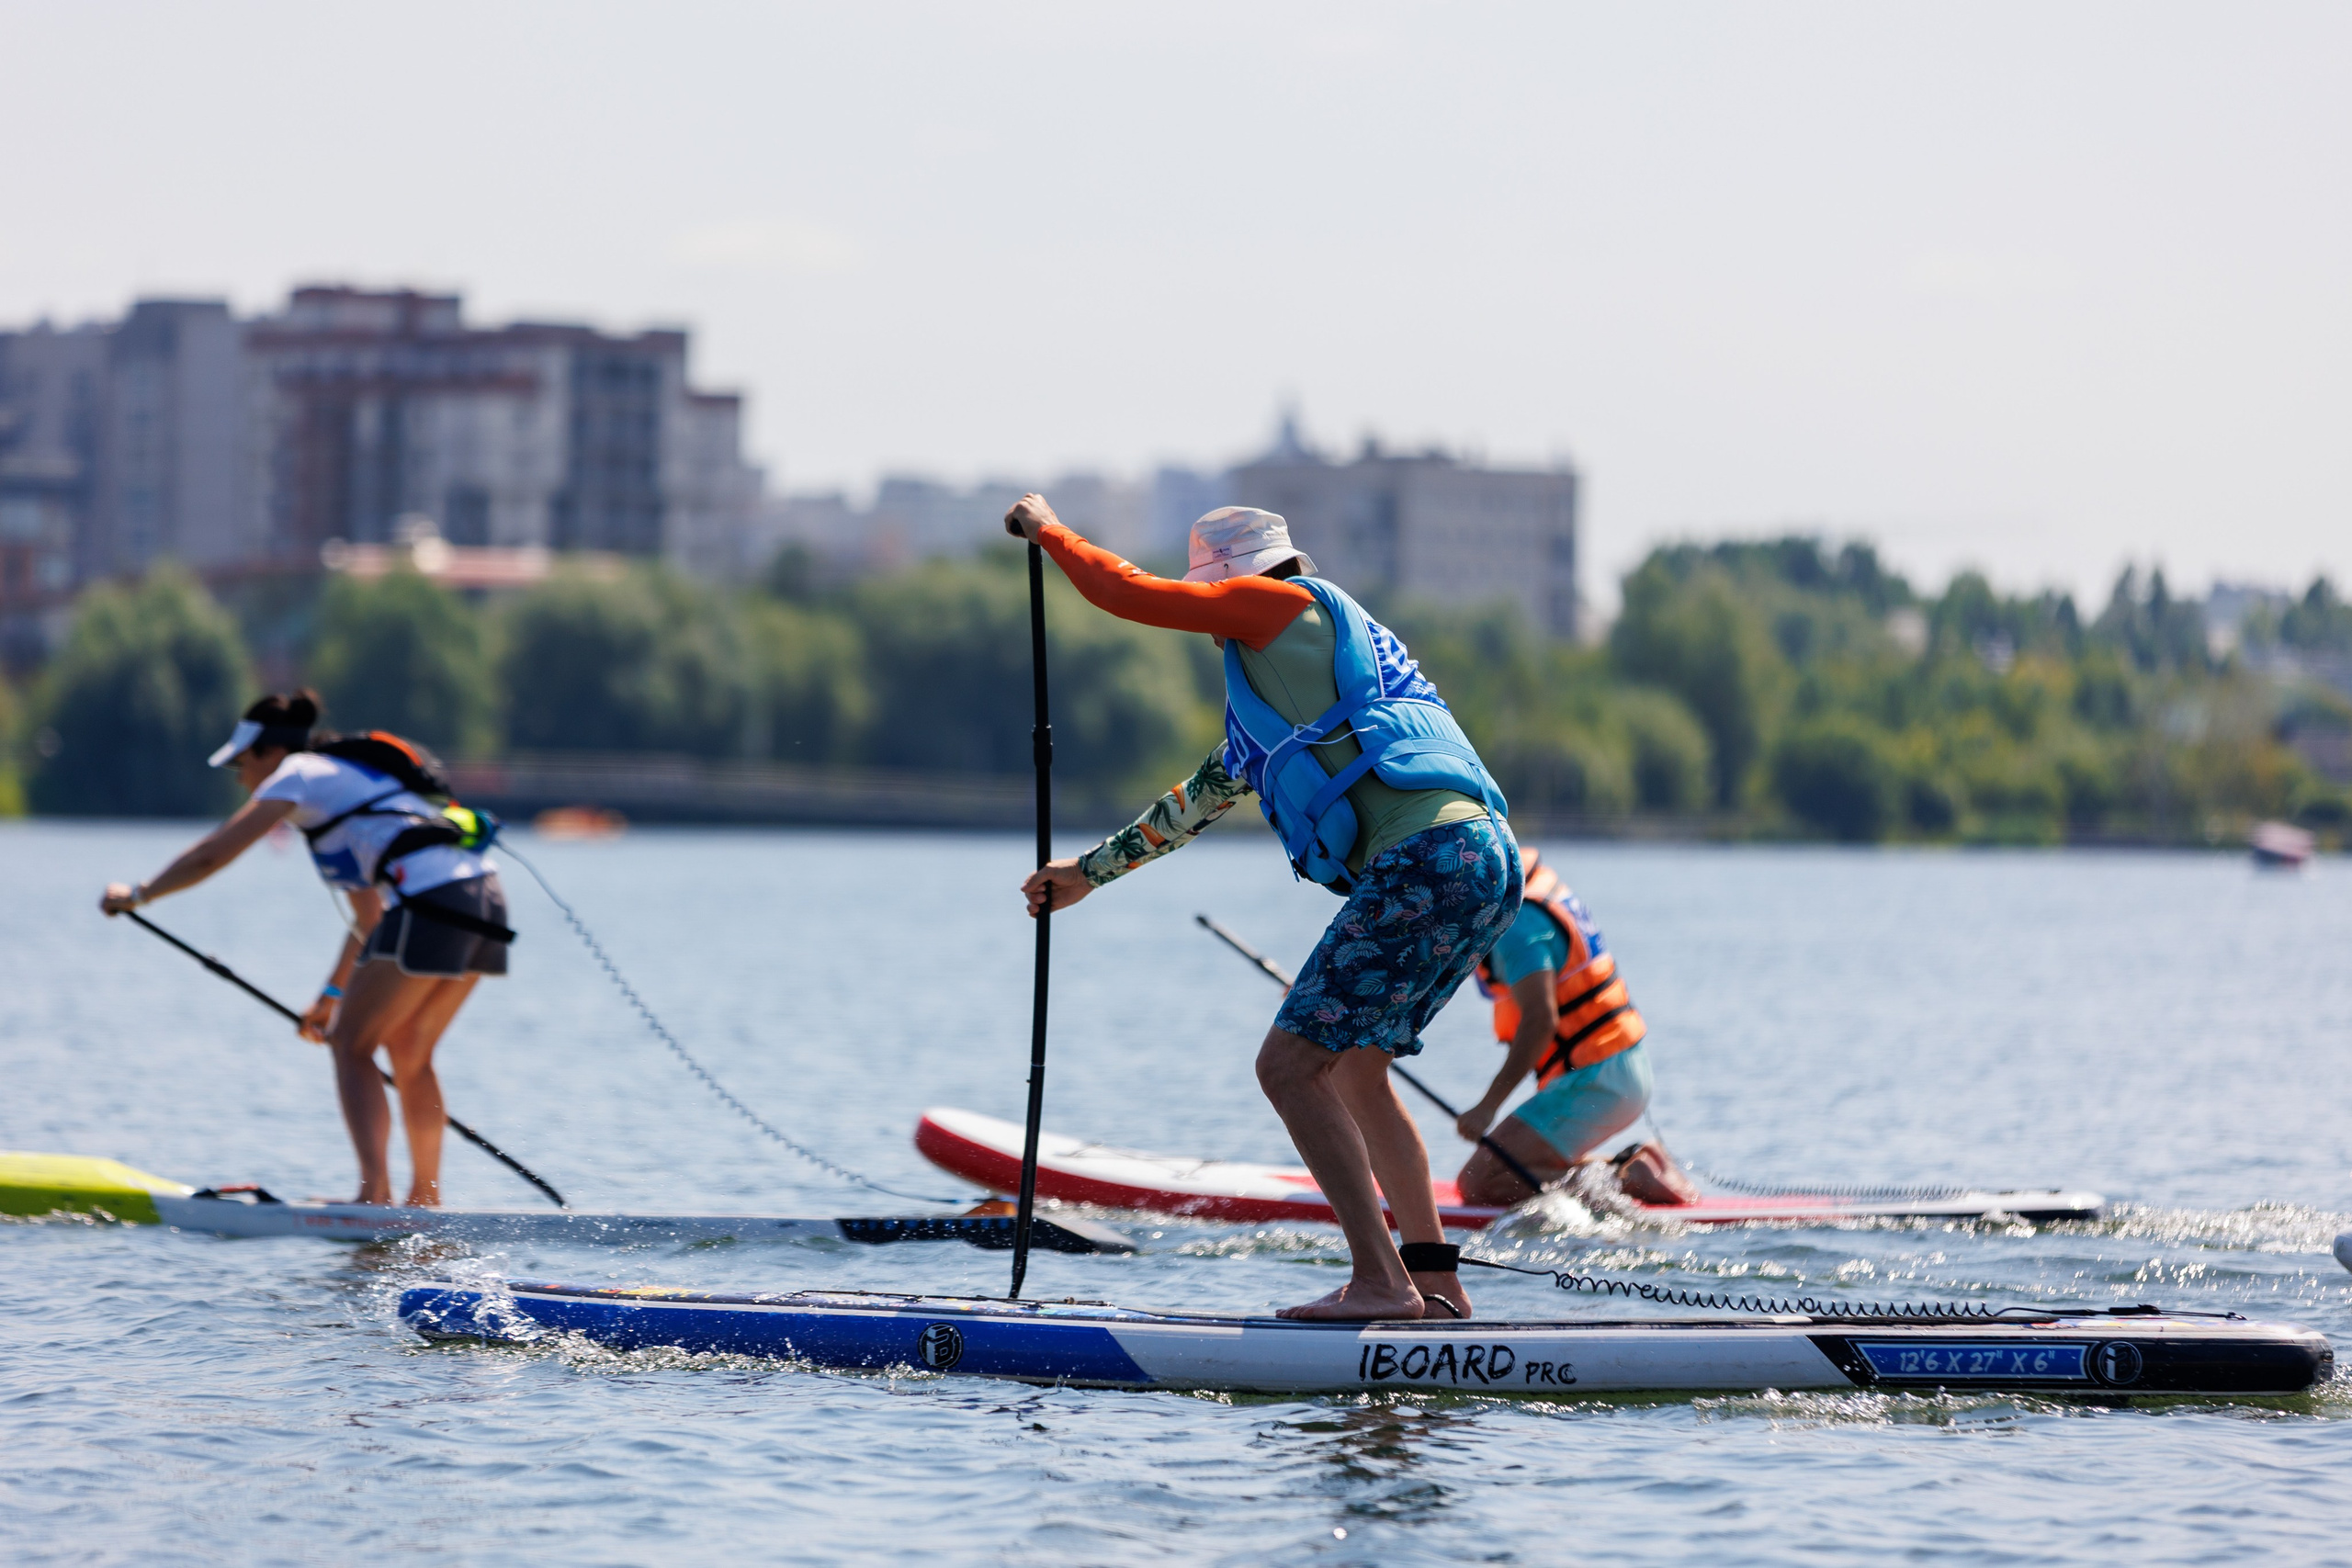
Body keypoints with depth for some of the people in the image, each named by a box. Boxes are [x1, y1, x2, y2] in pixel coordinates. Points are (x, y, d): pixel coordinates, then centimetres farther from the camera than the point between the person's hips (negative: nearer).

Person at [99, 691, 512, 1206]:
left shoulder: (299, 775, 7)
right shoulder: (347, 778, 32)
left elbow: (211, 855, 4)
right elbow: (370, 915, 36)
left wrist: (138, 894, 17)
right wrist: (334, 992, 40)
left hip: (433, 897, -9)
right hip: (485, 894, 9)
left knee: (351, 1046, -3)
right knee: (409, 1054, 19)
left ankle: (376, 1192, -16)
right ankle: (425, 1198, 19)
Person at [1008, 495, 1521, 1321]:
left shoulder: (1285, 605, 6)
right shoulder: (1282, 689, 33)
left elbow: (1128, 593, 5)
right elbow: (1199, 800, 42)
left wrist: (1047, 529, 22)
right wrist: (1089, 872, 49)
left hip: (1430, 859, -10)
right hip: (1487, 866, 10)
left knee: (1290, 1064, -10)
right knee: (1353, 1068, 22)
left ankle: (1380, 1281, -16)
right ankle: (1432, 1277, 20)